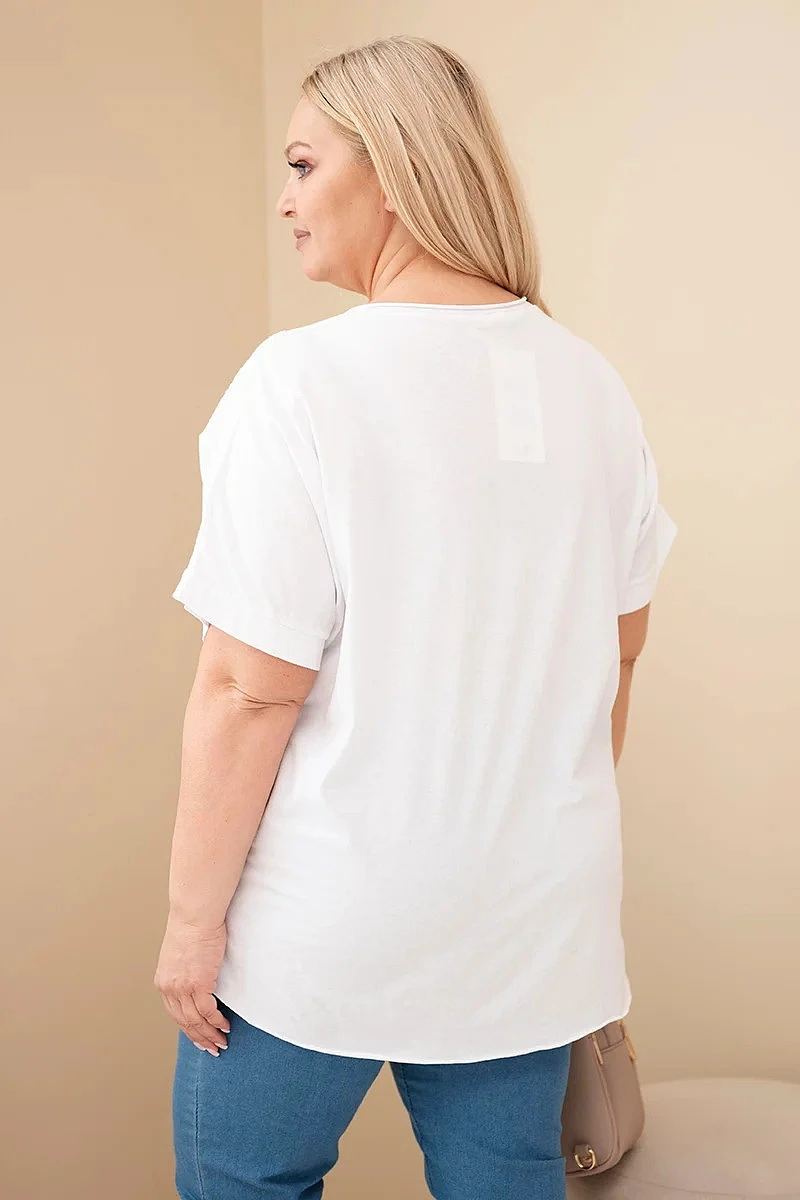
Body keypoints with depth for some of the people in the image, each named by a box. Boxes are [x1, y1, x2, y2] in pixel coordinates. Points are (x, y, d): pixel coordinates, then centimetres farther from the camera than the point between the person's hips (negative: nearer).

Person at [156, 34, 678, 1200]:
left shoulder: (302, 382, -17)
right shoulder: (591, 382, 1)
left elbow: (249, 690, -18)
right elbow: (619, 646, 9)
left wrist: (194, 916, -7)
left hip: (329, 927, -5)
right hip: (533, 924, 5)